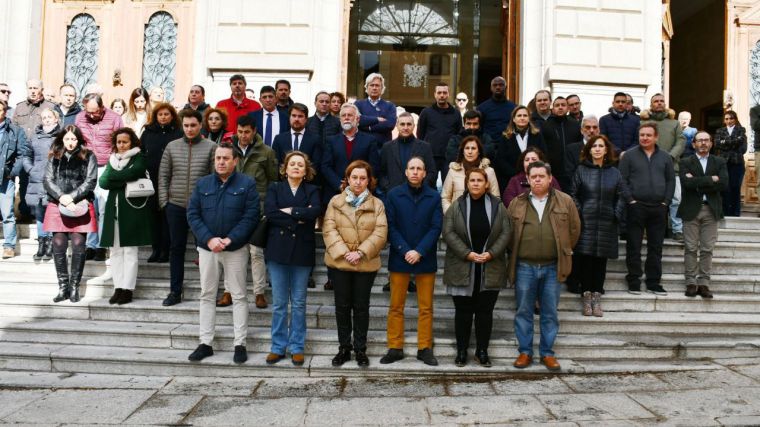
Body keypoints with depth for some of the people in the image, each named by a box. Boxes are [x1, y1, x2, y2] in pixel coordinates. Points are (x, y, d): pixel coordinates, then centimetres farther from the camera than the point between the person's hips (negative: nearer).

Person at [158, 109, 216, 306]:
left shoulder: (210, 147, -1)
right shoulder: (172, 147, 7)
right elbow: (163, 176, 10)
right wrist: (164, 201, 2)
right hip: (175, 206, 3)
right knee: (176, 248, 9)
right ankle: (175, 291, 18)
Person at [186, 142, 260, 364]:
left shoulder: (247, 184, -4)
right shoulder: (202, 184, 6)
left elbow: (251, 216, -10)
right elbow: (192, 214, 1)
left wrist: (229, 240, -18)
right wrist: (209, 239, -13)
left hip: (236, 249, -3)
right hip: (207, 248, 3)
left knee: (239, 296, 3)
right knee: (207, 295, 9)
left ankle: (240, 344, 12)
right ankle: (205, 343, 19)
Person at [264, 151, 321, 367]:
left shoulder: (312, 190, 8)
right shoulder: (275, 188, 8)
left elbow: (315, 211, -13)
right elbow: (269, 212, -10)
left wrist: (290, 211, -12)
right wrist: (299, 219, -12)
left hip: (302, 252, 0)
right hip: (278, 250, 0)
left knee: (299, 303, 6)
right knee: (279, 303, 5)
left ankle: (297, 347, 16)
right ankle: (278, 347, 15)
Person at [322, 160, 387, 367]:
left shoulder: (377, 204, 3)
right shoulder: (335, 201, 4)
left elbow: (380, 233, -6)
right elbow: (329, 229, -4)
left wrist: (360, 253, -16)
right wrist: (343, 252, -16)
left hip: (366, 264, 0)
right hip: (339, 263, 1)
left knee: (361, 306, 8)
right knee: (342, 306, 8)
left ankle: (360, 349, 19)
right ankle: (344, 348, 21)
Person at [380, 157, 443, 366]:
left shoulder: (434, 197, 1)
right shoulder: (394, 195, 1)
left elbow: (436, 227, -3)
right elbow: (391, 226, -2)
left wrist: (420, 251, -13)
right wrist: (404, 250, -13)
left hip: (426, 260, 0)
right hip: (399, 258, 0)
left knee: (426, 307, 6)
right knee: (396, 307, 5)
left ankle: (425, 348, 16)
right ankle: (395, 348, 14)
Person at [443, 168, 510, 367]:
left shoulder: (498, 206, 4)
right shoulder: (457, 205, 1)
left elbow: (506, 233, 0)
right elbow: (448, 232, -6)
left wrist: (491, 253, -13)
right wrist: (467, 254, -15)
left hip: (490, 271, 1)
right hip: (462, 269, -1)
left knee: (485, 311, 7)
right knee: (463, 311, 5)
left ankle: (482, 351, 19)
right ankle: (461, 351, 16)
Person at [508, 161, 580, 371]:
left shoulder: (565, 201, 2)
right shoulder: (517, 203, 4)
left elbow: (574, 229, 8)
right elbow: (507, 232, 10)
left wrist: (563, 252, 9)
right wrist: (516, 254, 7)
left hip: (552, 268, 0)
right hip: (524, 267, 0)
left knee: (550, 313, 7)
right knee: (523, 312, 6)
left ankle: (547, 353, 19)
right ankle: (525, 352, 18)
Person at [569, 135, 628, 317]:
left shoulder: (614, 172, 8)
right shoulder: (581, 170, 2)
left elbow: (623, 195, 11)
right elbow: (573, 194, 4)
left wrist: (617, 214, 2)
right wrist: (578, 212, -4)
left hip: (606, 224, 2)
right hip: (586, 222, -2)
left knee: (601, 260, 5)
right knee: (585, 258, -3)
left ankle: (597, 298, 13)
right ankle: (587, 296, 7)